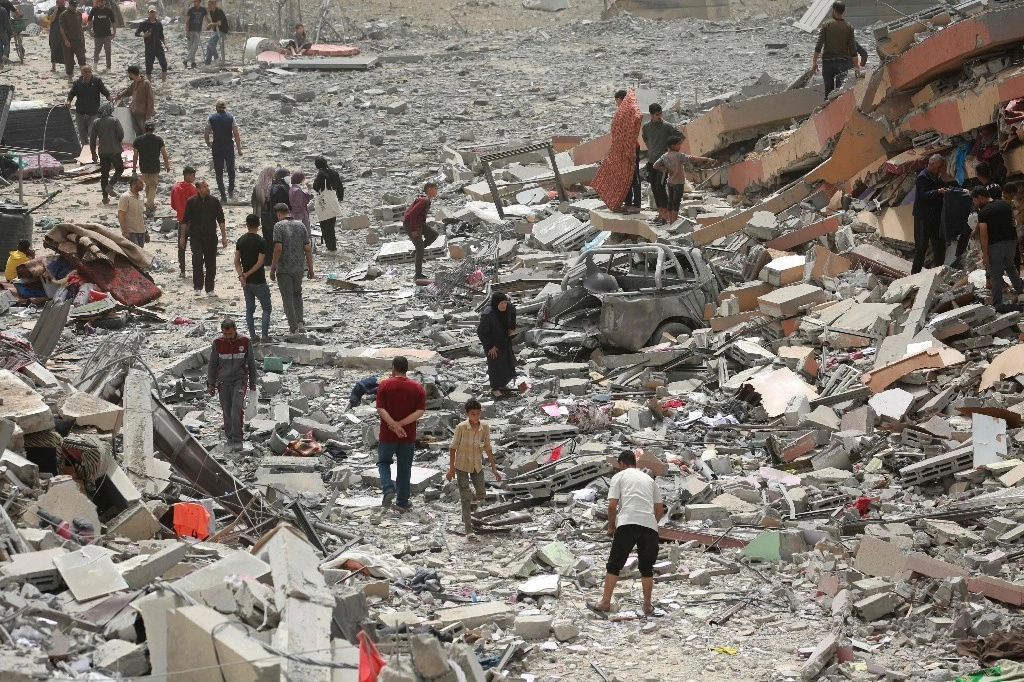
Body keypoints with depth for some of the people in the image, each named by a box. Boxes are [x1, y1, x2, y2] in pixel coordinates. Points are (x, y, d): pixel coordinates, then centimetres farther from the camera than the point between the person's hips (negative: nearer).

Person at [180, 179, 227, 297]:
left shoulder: (214, 201, 3)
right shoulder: (191, 202, -1)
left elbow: (221, 220, 7)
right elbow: (185, 221, 6)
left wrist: (224, 236, 3)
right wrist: (182, 237, 6)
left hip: (211, 237, 2)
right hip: (196, 237, -2)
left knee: (211, 263, 4)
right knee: (197, 260, -16)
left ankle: (209, 289, 13)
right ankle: (198, 287, -8)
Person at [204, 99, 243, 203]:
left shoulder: (211, 118, -2)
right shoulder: (231, 118, -4)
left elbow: (206, 134, 1)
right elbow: (236, 135, -7)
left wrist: (208, 144, 20)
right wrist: (239, 149, 1)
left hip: (216, 148, 0)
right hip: (229, 147, 0)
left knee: (219, 172, 6)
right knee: (231, 170, 19)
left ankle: (223, 196, 3)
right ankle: (231, 191, 18)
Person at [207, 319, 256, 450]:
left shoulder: (244, 342, -4)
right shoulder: (218, 343, -2)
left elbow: (251, 363, 7)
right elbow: (213, 364, 8)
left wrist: (252, 383, 10)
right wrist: (211, 384, 9)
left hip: (240, 380, -2)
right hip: (223, 381, 2)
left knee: (237, 408, -16)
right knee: (226, 410, 5)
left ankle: (237, 440, -16)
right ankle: (229, 436, 22)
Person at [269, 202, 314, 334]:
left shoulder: (279, 226, -11)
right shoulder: (300, 225, 3)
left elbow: (278, 249, -19)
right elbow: (308, 249, 3)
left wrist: (272, 268, -12)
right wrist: (310, 268, 11)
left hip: (283, 269, -4)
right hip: (298, 268, 4)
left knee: (287, 297, 4)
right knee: (297, 294, 22)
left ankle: (294, 328, 2)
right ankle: (300, 322, 10)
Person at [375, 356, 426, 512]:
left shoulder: (385, 385, -8)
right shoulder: (417, 388, -3)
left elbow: (380, 409, -17)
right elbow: (420, 411, -11)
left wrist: (395, 425, -20)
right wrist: (401, 424, -14)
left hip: (387, 435, -2)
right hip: (409, 435, 2)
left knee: (384, 462, 17)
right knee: (404, 468, 12)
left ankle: (388, 489, -6)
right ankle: (402, 502, 17)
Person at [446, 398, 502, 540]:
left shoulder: (485, 427, -9)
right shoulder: (461, 427, -18)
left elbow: (488, 448, 1)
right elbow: (453, 448, -10)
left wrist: (494, 468, 2)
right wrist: (451, 468, -9)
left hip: (477, 465, 4)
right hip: (462, 466, -4)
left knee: (481, 494, 13)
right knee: (465, 499, -2)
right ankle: (469, 530, 0)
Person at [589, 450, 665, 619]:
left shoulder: (619, 477, 11)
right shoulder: (649, 480, 24)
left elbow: (612, 505, 2)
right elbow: (660, 510, 20)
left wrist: (611, 526, 15)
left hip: (627, 524, -4)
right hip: (650, 525, 4)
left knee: (614, 564, 1)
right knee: (646, 567, 13)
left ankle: (605, 603, -4)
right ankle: (647, 607, 14)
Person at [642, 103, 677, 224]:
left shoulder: (667, 126, -10)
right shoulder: (646, 127, 5)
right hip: (651, 161, 6)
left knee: (660, 186, -13)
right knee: (654, 188, 8)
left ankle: (666, 213, -8)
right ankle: (660, 213, 17)